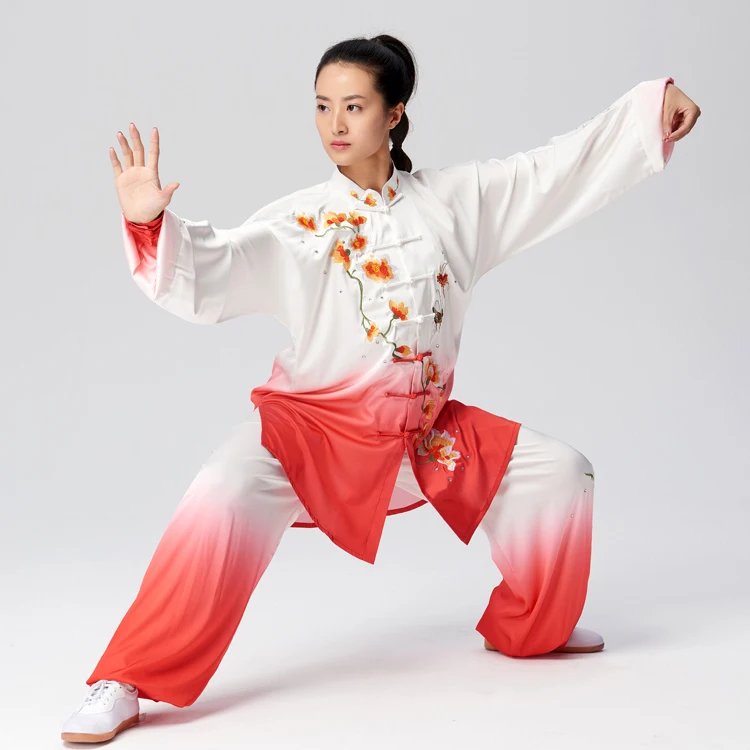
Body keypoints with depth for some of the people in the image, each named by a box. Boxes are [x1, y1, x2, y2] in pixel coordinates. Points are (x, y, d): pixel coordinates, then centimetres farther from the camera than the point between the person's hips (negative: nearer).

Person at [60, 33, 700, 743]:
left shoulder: (456, 199, 0)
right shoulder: (297, 222, -10)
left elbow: (556, 169, 5)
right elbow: (209, 273, -22)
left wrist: (650, 103, 4)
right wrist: (149, 223, -41)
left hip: (426, 430, 5)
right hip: (312, 423, -4)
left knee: (559, 473, 4)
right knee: (223, 499, -32)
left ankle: (532, 628, 29)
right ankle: (123, 687, -20)